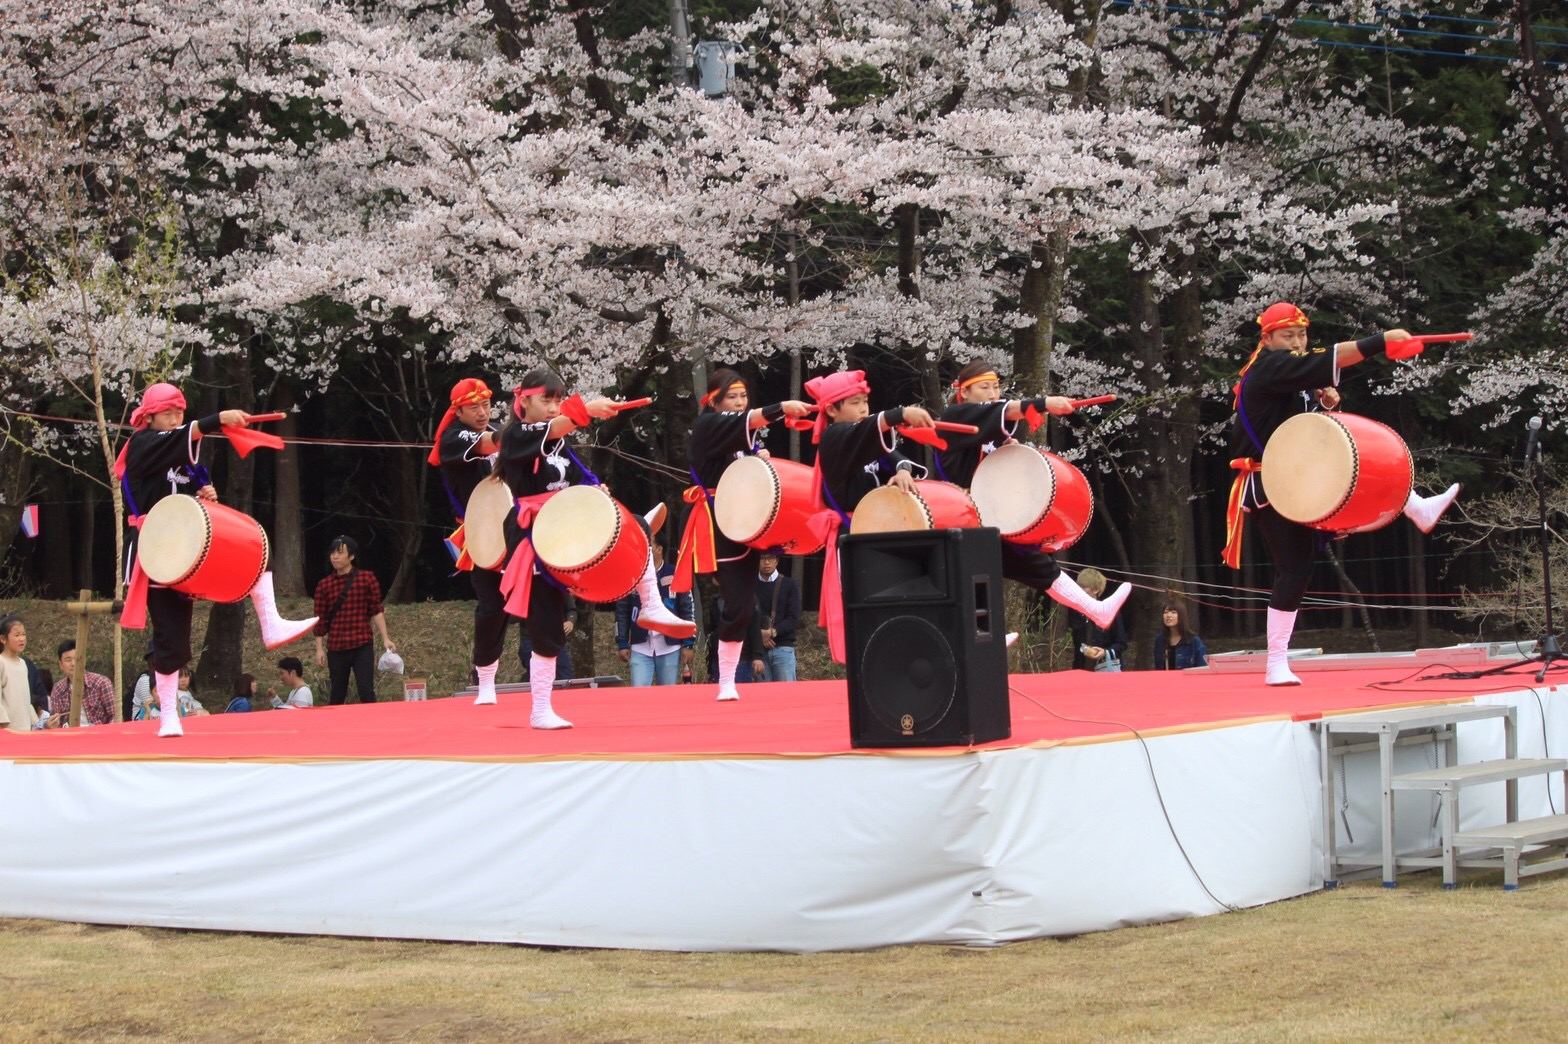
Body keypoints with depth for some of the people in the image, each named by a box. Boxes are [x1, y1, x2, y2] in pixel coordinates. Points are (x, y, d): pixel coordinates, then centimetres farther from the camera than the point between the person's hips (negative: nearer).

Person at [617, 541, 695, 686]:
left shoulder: (675, 575, 1)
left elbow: (687, 610, 3)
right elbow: (622, 611, 8)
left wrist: (688, 645, -1)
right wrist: (622, 644, 3)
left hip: (670, 648, -1)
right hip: (640, 648, 1)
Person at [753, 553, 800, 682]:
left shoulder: (789, 585, 7)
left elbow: (793, 618, -1)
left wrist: (773, 632, -15)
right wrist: (759, 634, -12)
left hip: (783, 648, -1)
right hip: (758, 648, 1)